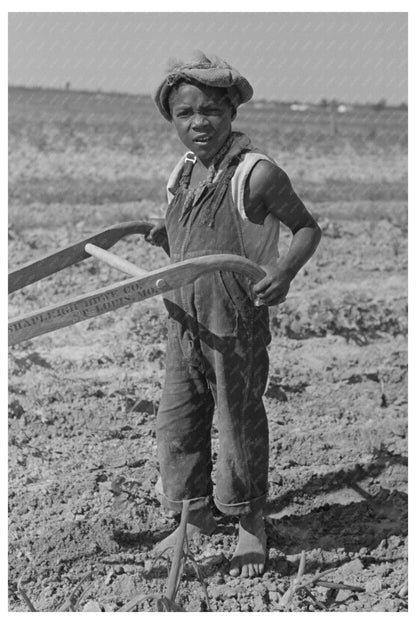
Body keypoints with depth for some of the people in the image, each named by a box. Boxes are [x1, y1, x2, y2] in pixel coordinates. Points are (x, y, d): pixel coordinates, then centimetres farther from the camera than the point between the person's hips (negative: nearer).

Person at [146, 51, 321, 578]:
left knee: (240, 424, 8)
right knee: (176, 424, 11)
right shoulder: (182, 174, 6)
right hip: (183, 322, 6)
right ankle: (196, 519, 31)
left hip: (236, 327, -6)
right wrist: (164, 237, 3)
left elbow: (306, 228, -7)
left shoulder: (256, 174, -15)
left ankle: (250, 525, 29)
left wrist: (285, 269, -24)